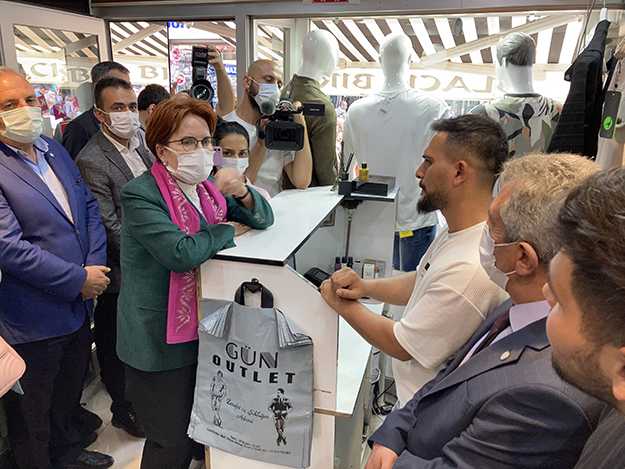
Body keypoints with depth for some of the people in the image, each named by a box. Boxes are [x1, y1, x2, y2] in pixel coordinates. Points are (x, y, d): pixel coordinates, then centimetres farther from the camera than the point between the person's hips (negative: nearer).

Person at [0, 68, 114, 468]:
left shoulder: (56, 151, 6)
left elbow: (89, 207, 7)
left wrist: (95, 265, -7)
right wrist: (79, 279, -19)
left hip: (78, 306, 8)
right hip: (34, 319, -7)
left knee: (71, 387, 27)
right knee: (34, 412, 16)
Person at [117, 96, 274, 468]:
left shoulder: (207, 187, 7)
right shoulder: (141, 195, -17)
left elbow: (264, 218, 10)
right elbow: (182, 252, -30)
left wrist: (243, 194, -11)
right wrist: (228, 231, -13)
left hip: (202, 332, 7)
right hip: (162, 341, -7)